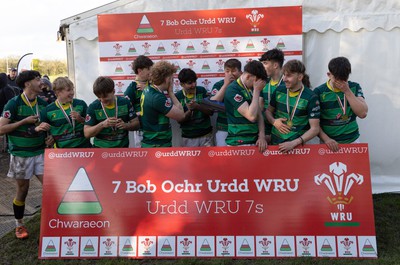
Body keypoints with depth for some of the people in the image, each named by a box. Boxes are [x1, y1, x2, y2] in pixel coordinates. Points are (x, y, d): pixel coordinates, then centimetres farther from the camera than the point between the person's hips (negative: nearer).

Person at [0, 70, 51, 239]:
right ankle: (19, 225, 28)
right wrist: (25, 121, -16)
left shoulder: (43, 103, 3)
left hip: (40, 152, 4)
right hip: (20, 154, -4)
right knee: (22, 190, 8)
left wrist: (42, 128, -9)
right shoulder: (14, 103, -11)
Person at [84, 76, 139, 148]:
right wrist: (102, 124, -26)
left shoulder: (125, 102, -5)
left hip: (122, 146, 2)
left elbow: (136, 123, 0)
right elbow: (87, 133, -10)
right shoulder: (93, 107, -9)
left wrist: (125, 125, -21)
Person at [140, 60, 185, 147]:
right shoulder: (157, 98, -24)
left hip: (151, 142, 9)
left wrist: (168, 93, -4)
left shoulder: (148, 90, 5)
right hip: (158, 146, -9)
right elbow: (181, 116, -19)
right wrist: (171, 92, -12)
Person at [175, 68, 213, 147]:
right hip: (188, 138, -1)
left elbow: (211, 111, -5)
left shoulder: (202, 91, -2)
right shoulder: (177, 96, -6)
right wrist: (189, 110, -24)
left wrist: (198, 106, -21)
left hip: (206, 135, 1)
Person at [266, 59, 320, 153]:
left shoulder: (311, 98, -13)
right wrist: (273, 121, -8)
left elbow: (315, 129, -13)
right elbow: (268, 111, 13)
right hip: (275, 142, 4)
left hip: (296, 145, -4)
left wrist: (294, 143, -23)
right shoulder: (279, 91, -1)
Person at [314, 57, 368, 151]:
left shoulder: (354, 87, 3)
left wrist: (347, 91, -13)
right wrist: (326, 139, -18)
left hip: (352, 141, 2)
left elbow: (363, 113, -9)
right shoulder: (319, 92, -5)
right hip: (330, 143, -2)